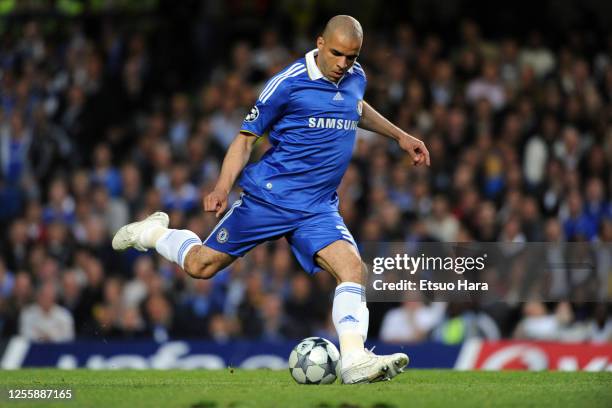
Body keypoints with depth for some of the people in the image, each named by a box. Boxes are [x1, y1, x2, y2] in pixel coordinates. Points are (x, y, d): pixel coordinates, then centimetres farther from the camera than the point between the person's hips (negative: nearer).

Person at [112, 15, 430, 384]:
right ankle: (154, 232, 34)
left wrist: (400, 136, 31)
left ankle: (355, 360, -29)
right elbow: (247, 137, -5)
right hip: (269, 197, -4)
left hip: (319, 208, 4)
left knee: (352, 266, -21)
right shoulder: (289, 83, -13)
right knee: (201, 266, 4)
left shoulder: (355, 78, 6)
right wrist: (223, 187, -15)